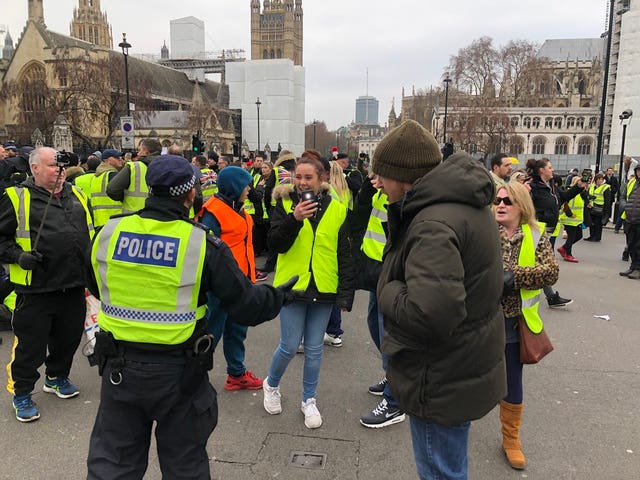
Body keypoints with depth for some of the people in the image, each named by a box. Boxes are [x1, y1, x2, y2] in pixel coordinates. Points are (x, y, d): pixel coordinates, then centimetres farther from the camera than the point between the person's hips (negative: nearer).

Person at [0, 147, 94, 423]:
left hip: (74, 286, 6)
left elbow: (90, 232, 21)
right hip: (36, 287, -5)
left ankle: (57, 378, 41)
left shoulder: (76, 195, 11)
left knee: (68, 337, 18)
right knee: (31, 343, 5)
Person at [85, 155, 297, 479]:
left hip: (119, 367, 3)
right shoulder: (204, 244, -16)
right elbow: (244, 304, -11)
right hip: (178, 371, -2)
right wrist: (277, 296, 9)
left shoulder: (108, 232, -6)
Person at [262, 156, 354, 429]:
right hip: (292, 285, -1)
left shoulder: (337, 210, 1)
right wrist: (294, 219, -23)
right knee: (290, 346, 2)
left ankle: (309, 400, 30)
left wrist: (346, 293, -3)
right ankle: (271, 385, 32)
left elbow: (345, 255, 1)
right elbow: (275, 245, -9)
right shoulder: (285, 204, -1)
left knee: (314, 349, 11)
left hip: (323, 290, 1)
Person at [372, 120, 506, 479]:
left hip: (441, 382, -10)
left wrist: (387, 290, -20)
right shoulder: (466, 204, 4)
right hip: (467, 368, 10)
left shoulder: (434, 225, -29)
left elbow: (427, 314, -39)